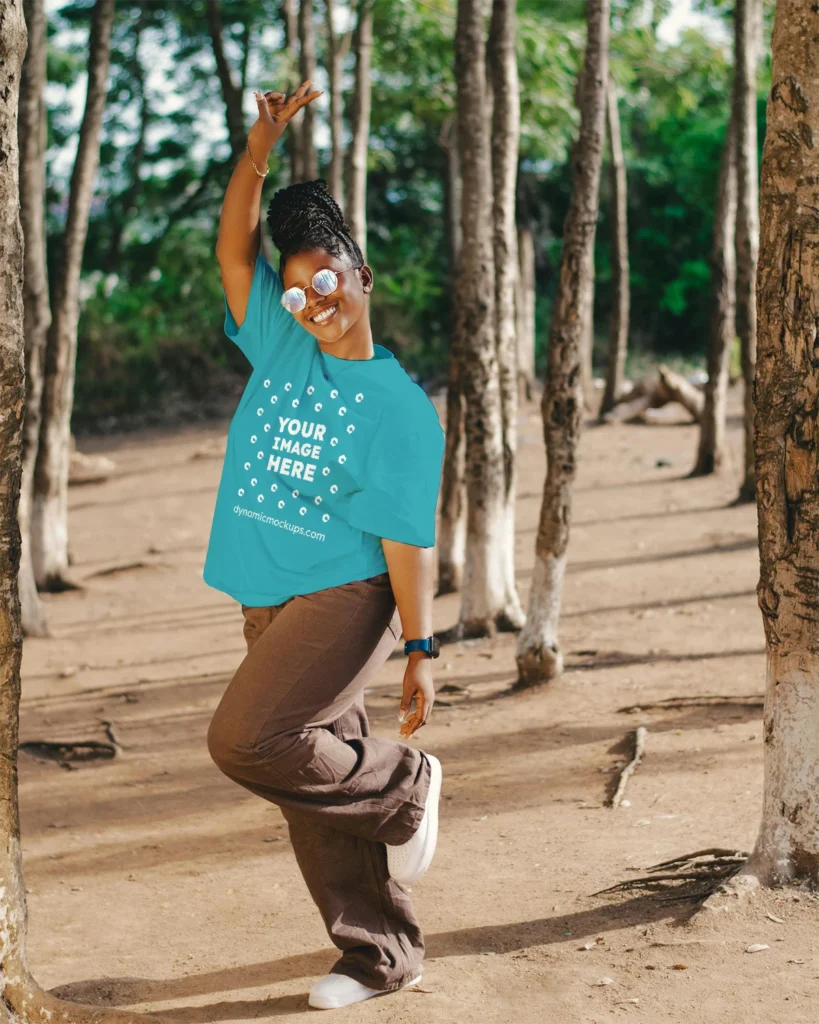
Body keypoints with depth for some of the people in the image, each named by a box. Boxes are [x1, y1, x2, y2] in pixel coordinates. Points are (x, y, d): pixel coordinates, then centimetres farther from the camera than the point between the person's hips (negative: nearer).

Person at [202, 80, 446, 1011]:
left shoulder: (399, 405, -7)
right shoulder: (280, 347, 8)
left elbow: (407, 536, -9)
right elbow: (233, 246, 3)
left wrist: (419, 652, -11)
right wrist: (261, 148, -8)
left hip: (346, 599, -6)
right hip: (269, 603, 7)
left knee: (247, 740, -22)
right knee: (313, 779, 9)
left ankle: (404, 784, 2)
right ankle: (380, 955, 22)